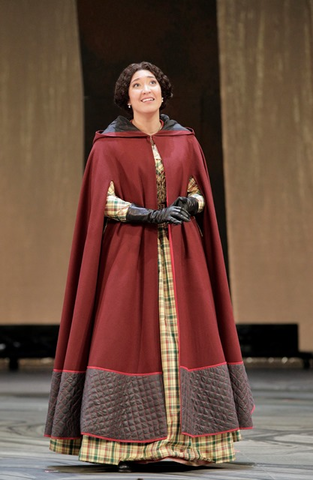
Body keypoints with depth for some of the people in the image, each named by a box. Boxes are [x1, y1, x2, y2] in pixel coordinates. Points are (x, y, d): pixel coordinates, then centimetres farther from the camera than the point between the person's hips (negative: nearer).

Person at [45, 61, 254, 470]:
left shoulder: (184, 141, 12)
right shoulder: (109, 144, 2)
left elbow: (200, 192, 12)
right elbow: (104, 203, -4)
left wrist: (188, 204, -11)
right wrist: (151, 215, -18)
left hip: (181, 257, 3)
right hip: (129, 256, -3)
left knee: (183, 339, -2)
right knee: (126, 340, -8)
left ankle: (183, 439, 4)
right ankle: (124, 446, -5)